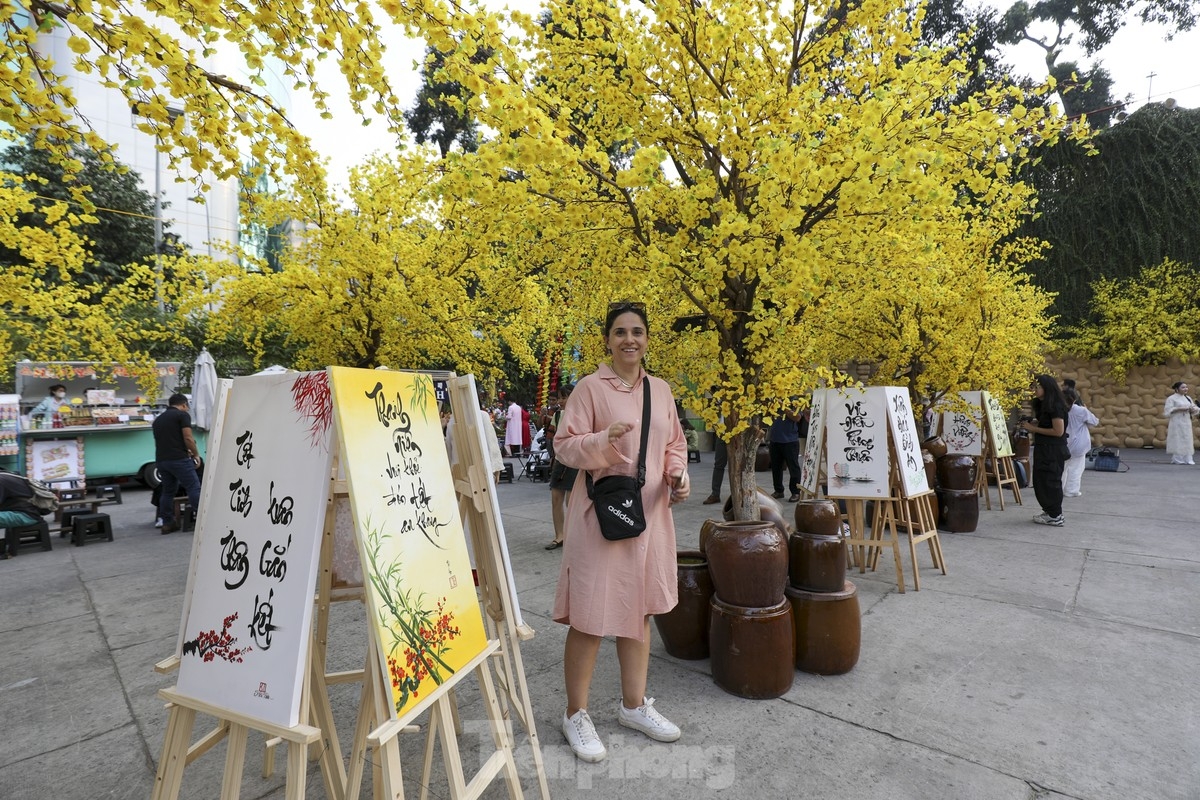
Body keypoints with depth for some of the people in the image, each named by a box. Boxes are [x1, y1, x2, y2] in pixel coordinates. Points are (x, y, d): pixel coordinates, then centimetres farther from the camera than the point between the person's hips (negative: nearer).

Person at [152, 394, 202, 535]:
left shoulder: (158, 419, 22)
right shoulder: (183, 415, -1)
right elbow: (188, 438, -11)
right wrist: (196, 454, 1)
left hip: (161, 460, 7)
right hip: (179, 459, -7)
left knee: (167, 491, 15)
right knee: (194, 488, -6)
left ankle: (167, 523, 17)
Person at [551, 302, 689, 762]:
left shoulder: (661, 390, 8)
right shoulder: (590, 387, -8)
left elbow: (675, 442, 16)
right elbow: (564, 445, -11)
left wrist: (679, 474, -2)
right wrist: (604, 440, -27)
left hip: (650, 514, 6)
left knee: (640, 609, 17)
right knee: (590, 617, 1)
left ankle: (633, 704, 35)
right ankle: (576, 714, 22)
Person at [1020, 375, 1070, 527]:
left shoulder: (1055, 406, -16)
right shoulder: (1043, 405, 12)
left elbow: (1058, 431, -21)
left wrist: (1034, 429, -17)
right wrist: (1032, 423, 5)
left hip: (1052, 451, -9)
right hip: (1043, 449, 9)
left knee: (1049, 481, -1)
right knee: (1041, 481, 14)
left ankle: (1055, 516, 8)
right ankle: (1050, 512, 25)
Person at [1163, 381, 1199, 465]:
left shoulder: (1188, 398, 14)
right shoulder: (1171, 398, -4)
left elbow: (1194, 410, 14)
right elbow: (1168, 411, -11)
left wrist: (1192, 409, -8)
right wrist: (1179, 409, -20)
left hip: (1186, 422, 6)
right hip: (1176, 422, -6)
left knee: (1187, 440, 6)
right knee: (1177, 440, -7)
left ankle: (1187, 459, 10)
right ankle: (1177, 459, -3)